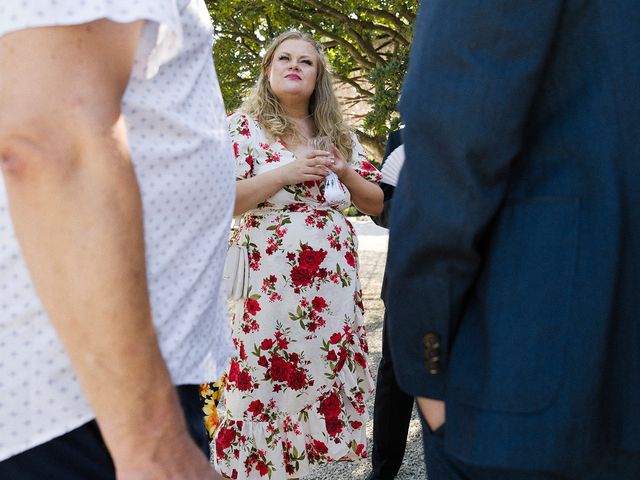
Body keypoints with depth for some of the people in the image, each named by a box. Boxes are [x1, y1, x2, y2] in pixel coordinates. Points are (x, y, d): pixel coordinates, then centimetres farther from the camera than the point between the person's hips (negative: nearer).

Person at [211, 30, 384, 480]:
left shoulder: (340, 134, 14)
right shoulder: (244, 126, 1)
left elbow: (377, 204, 15)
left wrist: (345, 171, -3)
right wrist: (286, 173, -16)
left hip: (335, 281, 4)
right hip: (271, 280, -4)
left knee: (325, 377, 7)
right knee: (268, 380, -2)